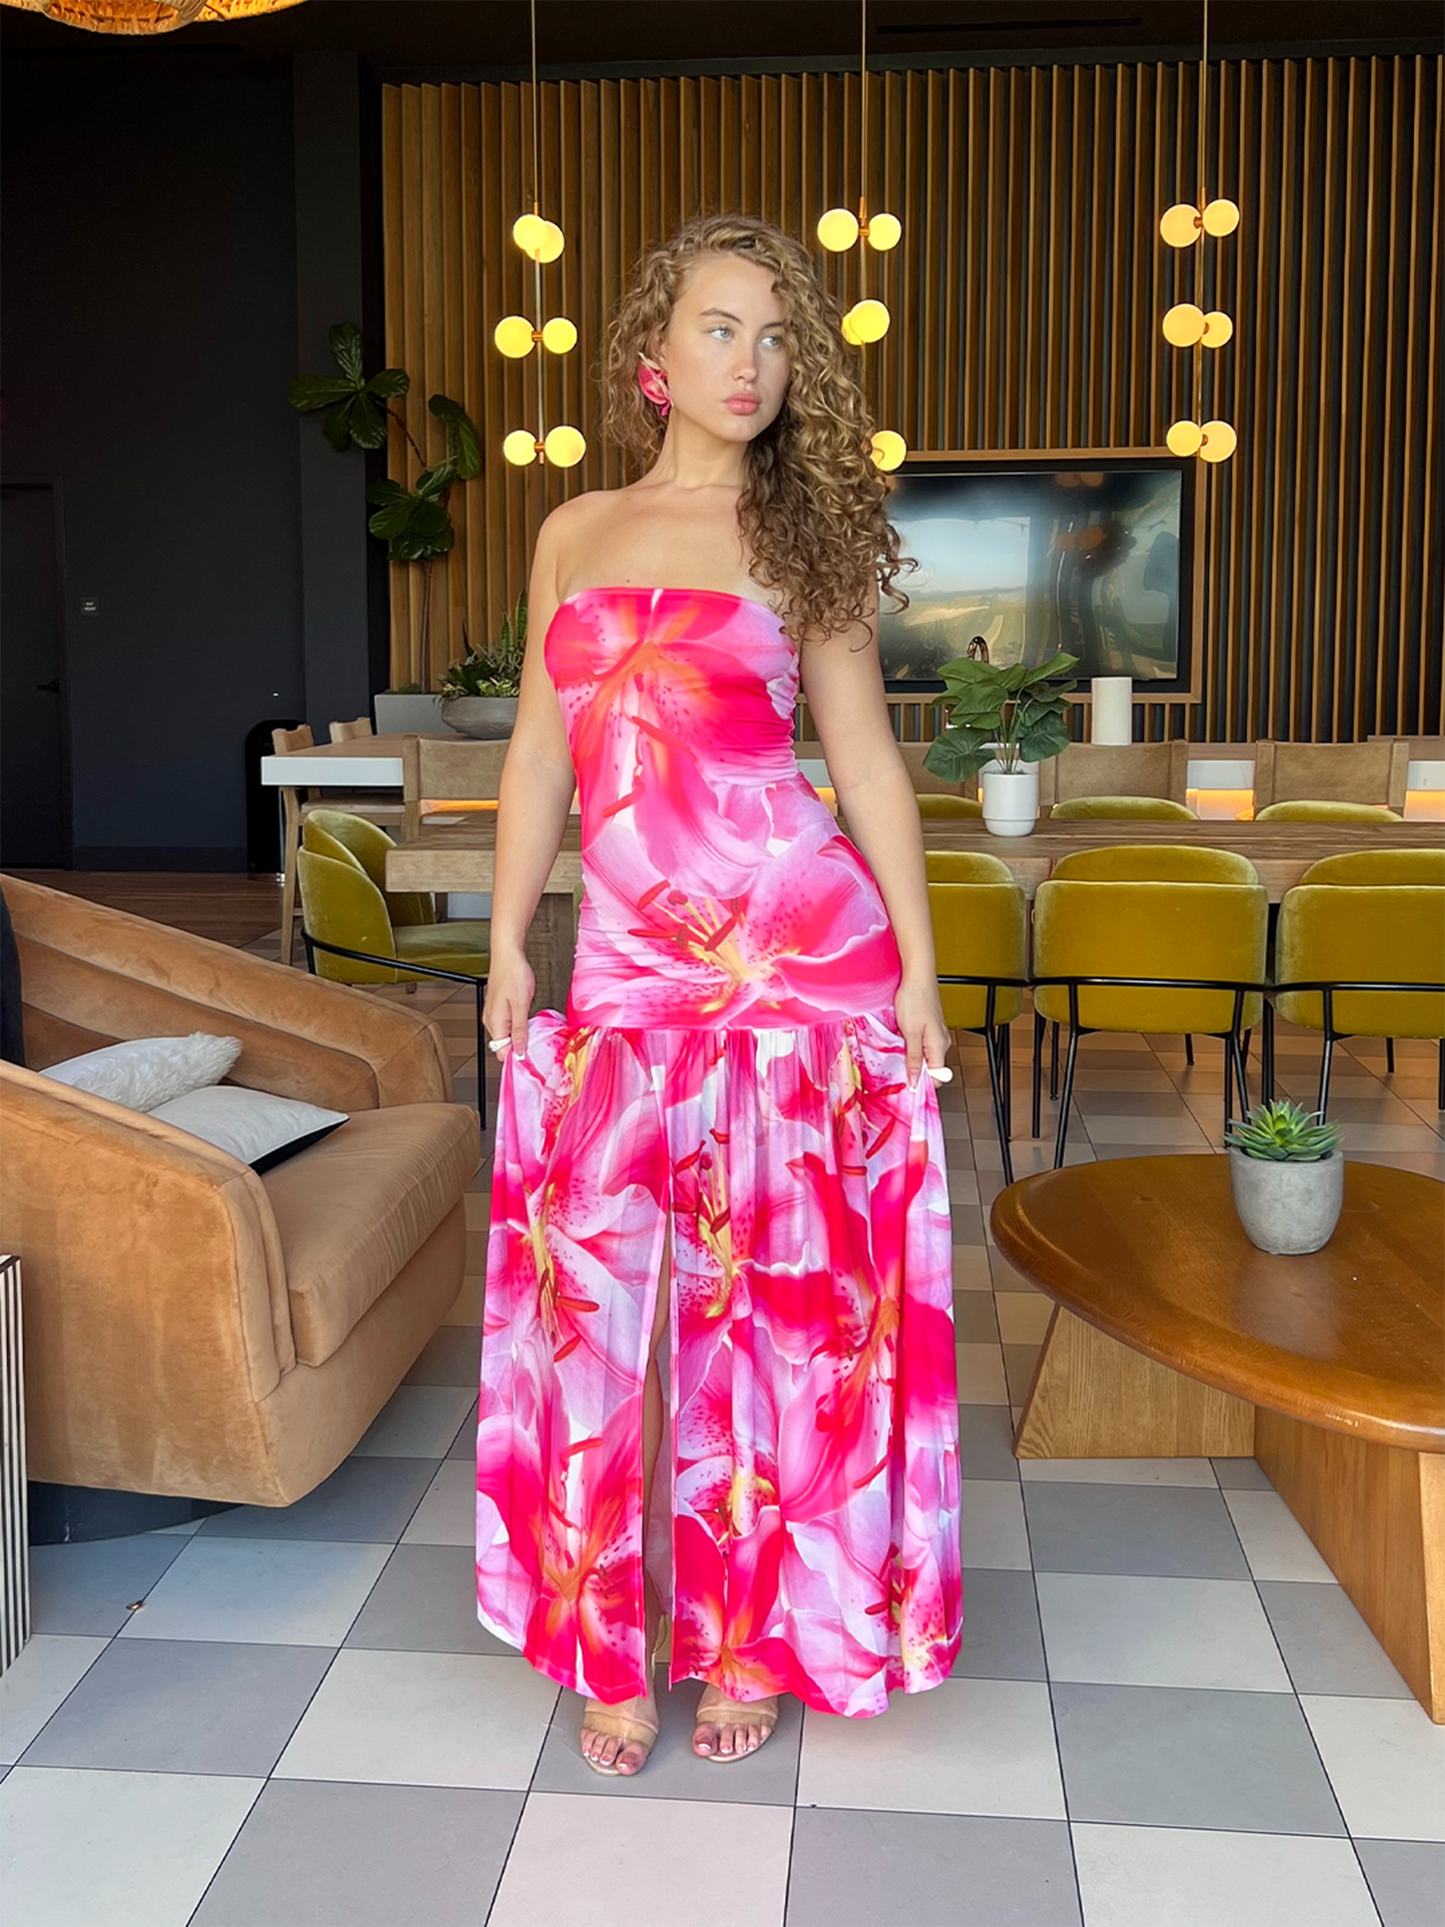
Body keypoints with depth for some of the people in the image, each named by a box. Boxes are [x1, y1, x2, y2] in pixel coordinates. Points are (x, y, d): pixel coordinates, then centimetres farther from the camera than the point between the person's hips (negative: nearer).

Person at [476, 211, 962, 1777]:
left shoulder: (800, 535, 6)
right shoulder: (576, 530, 14)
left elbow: (864, 759, 4)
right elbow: (539, 749, 14)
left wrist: (916, 968, -1)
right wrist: (507, 945, 9)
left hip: (801, 943, -2)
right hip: (626, 964, 3)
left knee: (777, 1290, 4)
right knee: (595, 1293, 1)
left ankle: (757, 1640, 24)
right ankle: (614, 1645, 21)